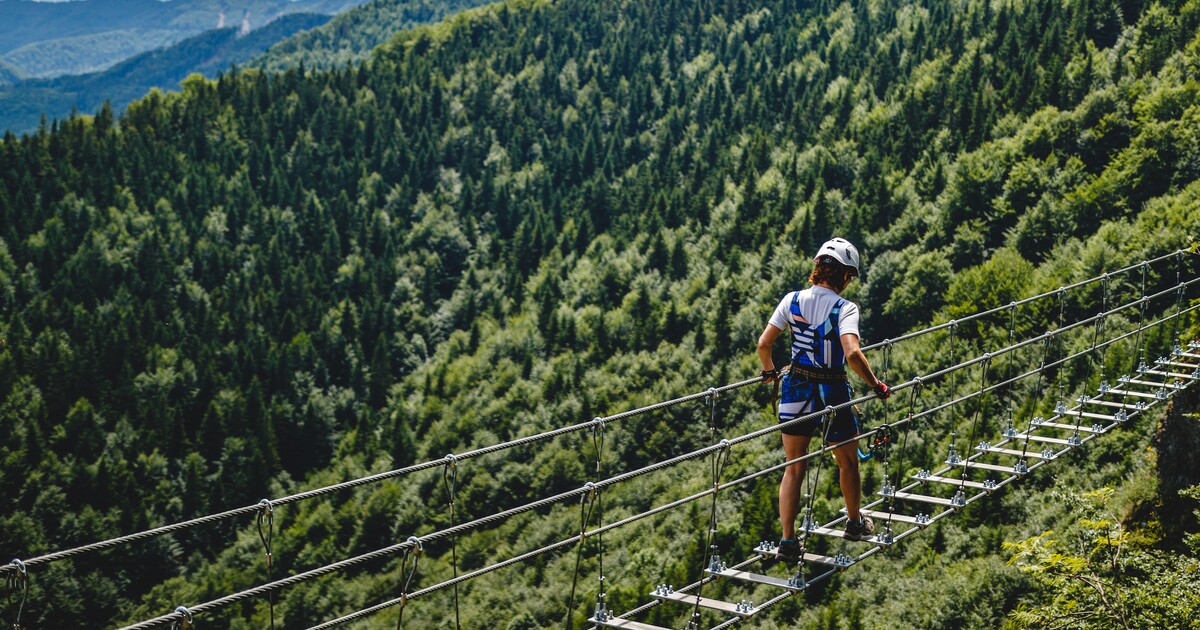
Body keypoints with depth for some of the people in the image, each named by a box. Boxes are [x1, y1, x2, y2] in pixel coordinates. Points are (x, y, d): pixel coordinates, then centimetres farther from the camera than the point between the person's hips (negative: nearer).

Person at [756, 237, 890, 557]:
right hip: (832, 394, -3)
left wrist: (770, 370, 16)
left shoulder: (792, 300, -3)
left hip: (796, 390, 3)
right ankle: (855, 522, 40)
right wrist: (875, 384, -14)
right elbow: (852, 353, -28)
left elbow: (763, 344, -3)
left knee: (793, 468, 12)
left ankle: (787, 540, 6)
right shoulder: (845, 308, -15)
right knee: (848, 462, 22)